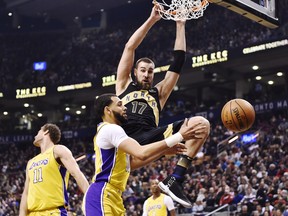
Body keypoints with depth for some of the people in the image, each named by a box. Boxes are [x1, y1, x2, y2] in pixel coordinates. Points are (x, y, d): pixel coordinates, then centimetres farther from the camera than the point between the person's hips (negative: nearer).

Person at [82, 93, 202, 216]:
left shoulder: (110, 131, 23)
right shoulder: (110, 129, -11)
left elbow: (131, 163, 25)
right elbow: (142, 153, -25)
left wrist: (165, 151, 18)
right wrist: (179, 136, -21)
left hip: (112, 196, 11)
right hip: (102, 196, -11)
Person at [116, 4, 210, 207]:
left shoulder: (159, 93, 33)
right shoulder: (124, 85, 30)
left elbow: (179, 61, 31)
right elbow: (130, 48, 23)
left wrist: (180, 25, 31)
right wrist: (151, 20, 22)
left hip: (150, 139, 2)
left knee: (201, 124, -14)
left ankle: (175, 180, -21)